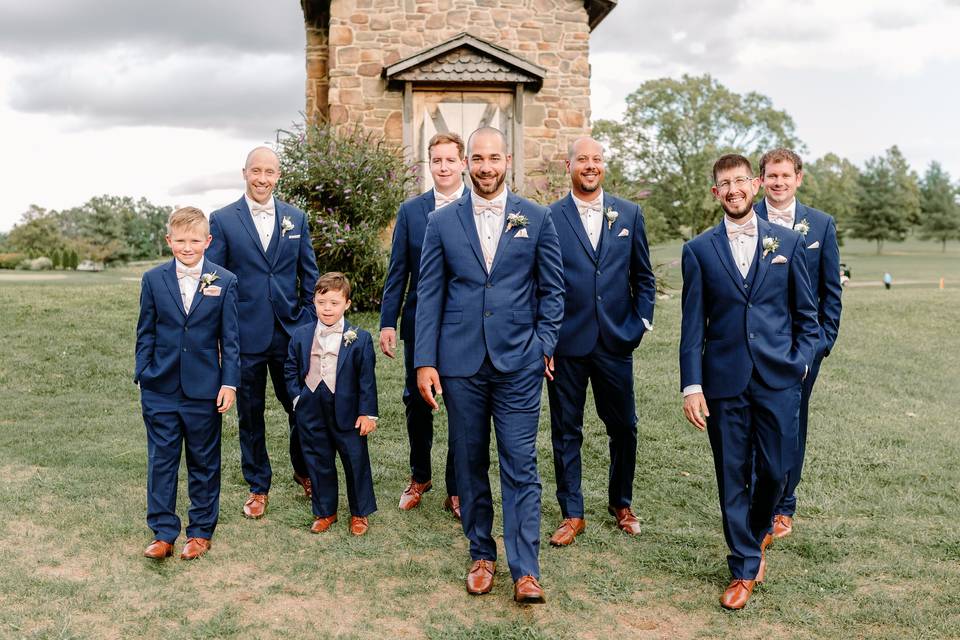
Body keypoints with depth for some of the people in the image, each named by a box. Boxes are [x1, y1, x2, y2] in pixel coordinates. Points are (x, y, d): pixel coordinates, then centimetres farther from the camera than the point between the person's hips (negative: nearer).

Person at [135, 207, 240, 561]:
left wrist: (230, 382, -6)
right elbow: (146, 333, 7)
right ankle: (163, 532, 18)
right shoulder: (153, 279, 2)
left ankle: (201, 531, 22)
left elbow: (230, 338, -1)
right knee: (161, 460, 6)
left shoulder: (224, 281, -3)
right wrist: (142, 376, 4)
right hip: (160, 389, 1)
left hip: (204, 389, -1)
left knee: (204, 462, 9)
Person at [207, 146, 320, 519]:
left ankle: (304, 471, 34)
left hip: (291, 331, 2)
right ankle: (258, 486, 27)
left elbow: (309, 274, 10)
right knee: (250, 414, 10)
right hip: (246, 334, -1)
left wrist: (311, 324, 3)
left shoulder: (296, 218, 6)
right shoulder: (222, 220, -1)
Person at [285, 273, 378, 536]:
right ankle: (325, 512, 30)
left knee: (356, 463, 7)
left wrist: (367, 413, -8)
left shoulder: (360, 338, -8)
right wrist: (297, 396, 2)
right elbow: (290, 369, 13)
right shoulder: (301, 336, 1)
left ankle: (360, 513, 25)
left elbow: (367, 378, -6)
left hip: (348, 414, -2)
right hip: (311, 414, 3)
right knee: (318, 463, 13)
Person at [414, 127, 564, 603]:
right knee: (470, 464, 10)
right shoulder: (442, 222, 5)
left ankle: (525, 570, 6)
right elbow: (429, 295, 3)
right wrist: (425, 361, -2)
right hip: (460, 362, 1)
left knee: (520, 466, -1)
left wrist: (545, 344, -1)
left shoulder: (536, 219, 4)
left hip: (519, 362, -1)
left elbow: (552, 289, 7)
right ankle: (481, 556, 26)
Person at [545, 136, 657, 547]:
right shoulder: (549, 218, -1)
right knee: (566, 431, 7)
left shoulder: (629, 214, 6)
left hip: (616, 342, 2)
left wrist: (641, 323, 2)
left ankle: (621, 504, 31)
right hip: (566, 344, -2)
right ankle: (572, 514, 20)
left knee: (623, 427, 11)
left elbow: (643, 277, 11)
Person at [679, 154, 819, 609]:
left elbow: (806, 314, 11)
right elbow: (692, 326, 1)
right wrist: (691, 386, -4)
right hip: (724, 381, 0)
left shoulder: (788, 242, 6)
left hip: (778, 380, 1)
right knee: (733, 476, 5)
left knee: (775, 470, 4)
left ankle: (758, 532, 35)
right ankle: (745, 567, 20)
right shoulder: (699, 250, 3)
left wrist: (801, 362, -1)